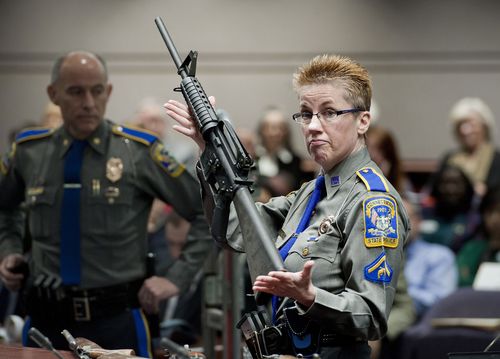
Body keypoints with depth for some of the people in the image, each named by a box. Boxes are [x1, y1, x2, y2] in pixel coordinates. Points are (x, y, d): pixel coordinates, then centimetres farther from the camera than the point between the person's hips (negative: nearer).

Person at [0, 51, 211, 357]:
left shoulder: (139, 153, -5)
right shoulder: (30, 152, 5)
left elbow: (208, 214, -1)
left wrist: (176, 279, -7)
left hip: (116, 321, -3)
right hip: (47, 320, 3)